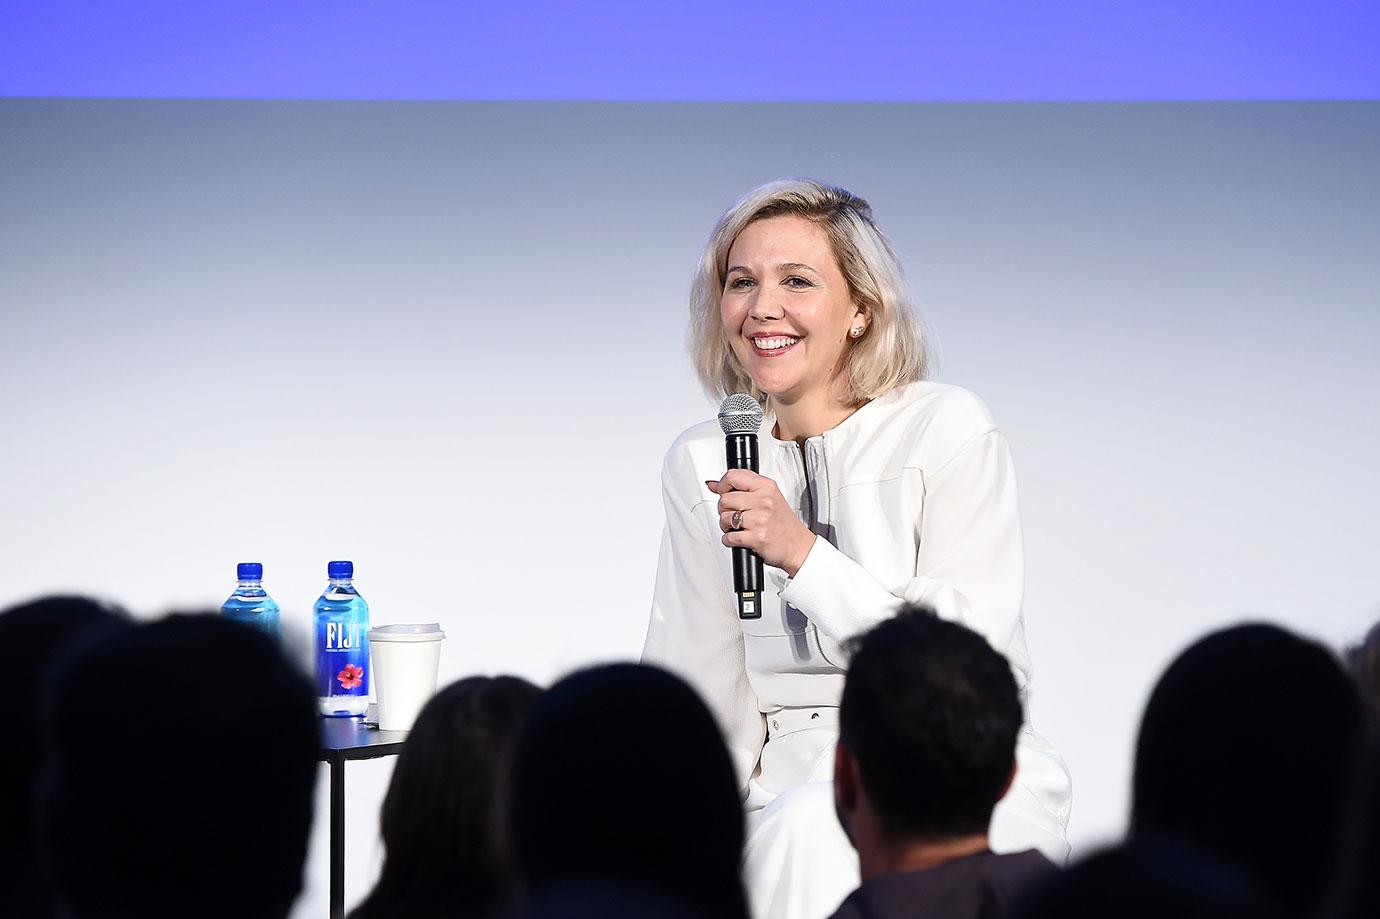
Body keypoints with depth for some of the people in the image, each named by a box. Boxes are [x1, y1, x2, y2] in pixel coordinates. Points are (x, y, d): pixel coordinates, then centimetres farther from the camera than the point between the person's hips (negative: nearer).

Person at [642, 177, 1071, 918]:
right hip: (791, 788, 3)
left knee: (811, 827, -36)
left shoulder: (948, 432, -5)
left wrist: (804, 553, -20)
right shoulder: (699, 466, 9)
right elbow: (701, 699, 11)